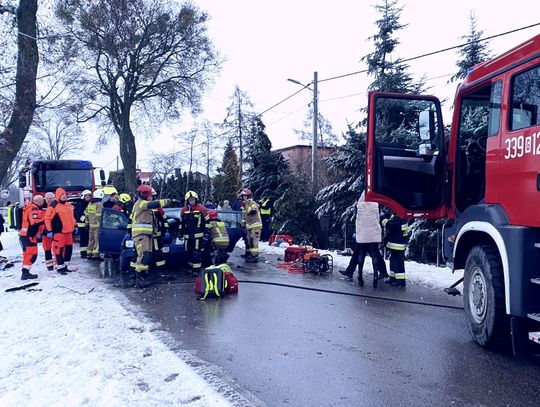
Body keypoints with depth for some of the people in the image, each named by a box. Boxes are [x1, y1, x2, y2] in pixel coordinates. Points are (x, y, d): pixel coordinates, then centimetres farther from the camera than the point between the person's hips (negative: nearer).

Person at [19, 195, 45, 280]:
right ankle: (25, 273, -12)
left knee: (28, 253, 16)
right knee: (32, 253, -10)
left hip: (26, 235, 11)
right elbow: (35, 222, -27)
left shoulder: (30, 207, 18)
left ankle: (25, 272, 20)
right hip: (28, 236, -11)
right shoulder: (33, 209, -15)